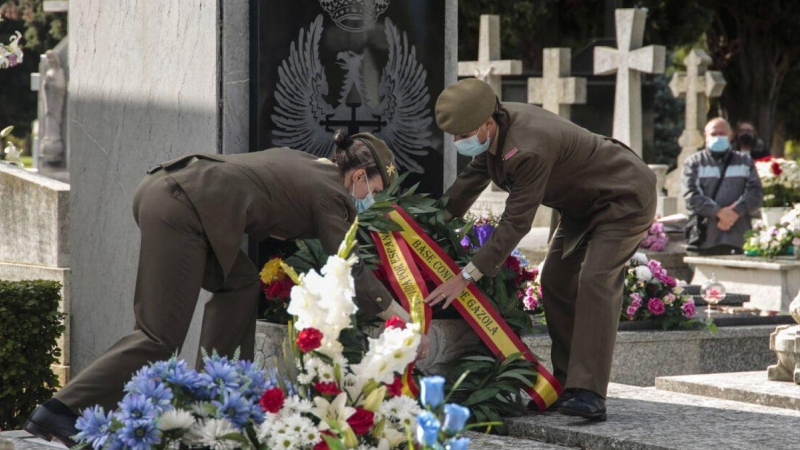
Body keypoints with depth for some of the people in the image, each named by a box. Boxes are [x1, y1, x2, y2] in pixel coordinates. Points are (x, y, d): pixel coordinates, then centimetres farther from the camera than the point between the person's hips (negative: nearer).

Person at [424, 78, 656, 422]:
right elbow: (472, 178, 12)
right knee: (556, 281, 7)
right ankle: (567, 382, 13)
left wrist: (466, 277, -32)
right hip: (585, 202, 11)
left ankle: (588, 395, -30)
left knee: (595, 282, -23)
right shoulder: (495, 128, -8)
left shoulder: (528, 149, -37)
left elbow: (516, 222, -34)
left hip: (625, 198, -11)